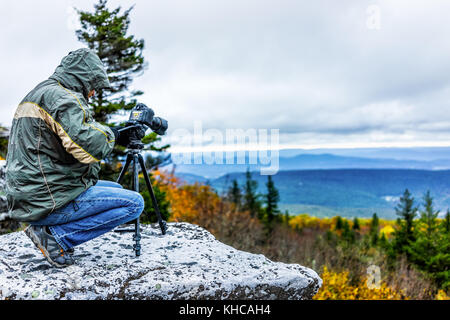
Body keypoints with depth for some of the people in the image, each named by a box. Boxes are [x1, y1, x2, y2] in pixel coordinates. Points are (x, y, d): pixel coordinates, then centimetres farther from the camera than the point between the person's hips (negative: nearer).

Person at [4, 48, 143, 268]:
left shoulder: (37, 93, 19)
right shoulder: (60, 96, -15)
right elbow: (88, 147, -27)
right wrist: (110, 134, -5)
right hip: (47, 200, -11)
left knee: (116, 190, 22)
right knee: (134, 203, -10)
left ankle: (48, 229, 10)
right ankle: (55, 236, -8)